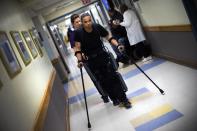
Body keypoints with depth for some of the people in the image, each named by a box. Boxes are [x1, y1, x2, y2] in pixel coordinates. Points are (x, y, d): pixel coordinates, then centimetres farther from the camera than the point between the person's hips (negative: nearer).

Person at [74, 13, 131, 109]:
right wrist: (80, 60, -24)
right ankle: (114, 98, 22)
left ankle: (123, 99, 5)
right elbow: (78, 49, -11)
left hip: (102, 55, 0)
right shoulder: (78, 33, -15)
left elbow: (109, 37, -2)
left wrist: (117, 45, -15)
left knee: (113, 77, -5)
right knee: (103, 80, 4)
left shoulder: (97, 27, -13)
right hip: (91, 60, 0)